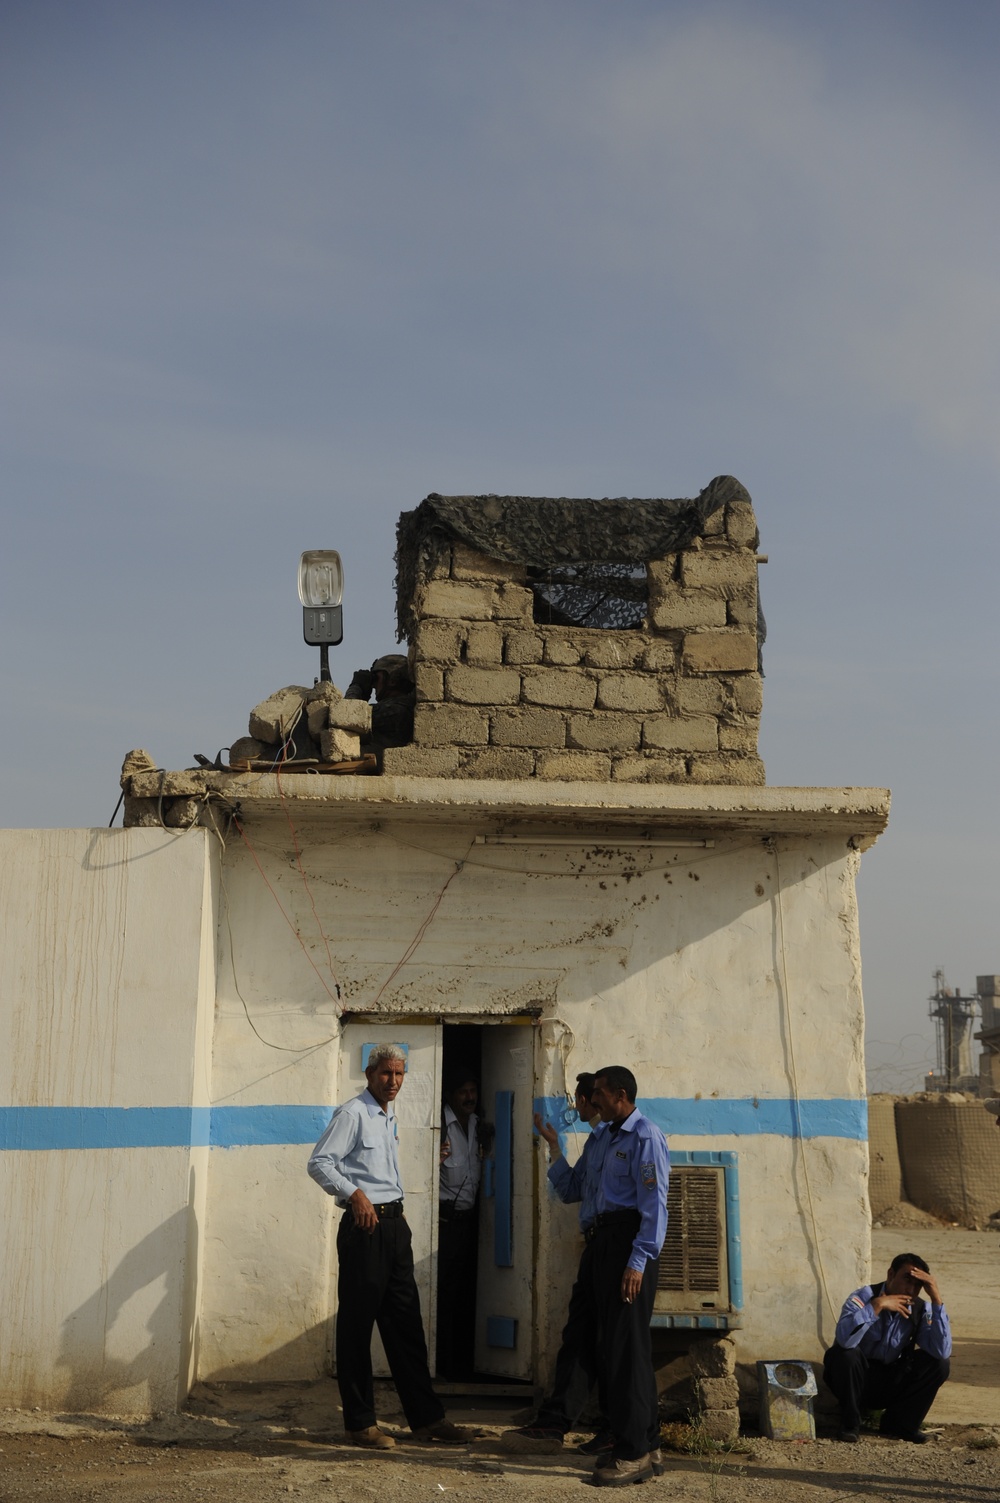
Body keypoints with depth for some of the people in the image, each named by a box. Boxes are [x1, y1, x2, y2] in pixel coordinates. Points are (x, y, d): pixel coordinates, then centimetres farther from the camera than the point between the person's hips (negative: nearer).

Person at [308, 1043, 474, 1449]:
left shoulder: (389, 1117, 18)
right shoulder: (352, 1114, -8)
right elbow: (319, 1162, -16)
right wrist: (354, 1193, -25)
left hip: (394, 1224, 9)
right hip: (365, 1225, -8)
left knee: (406, 1324, 10)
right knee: (357, 1324, -1)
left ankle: (425, 1417, 14)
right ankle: (360, 1423, 7)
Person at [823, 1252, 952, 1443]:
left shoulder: (921, 1310, -7)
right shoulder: (865, 1296, -20)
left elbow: (942, 1352, -25)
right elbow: (844, 1339, -40)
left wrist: (937, 1299, -26)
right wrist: (877, 1305, -40)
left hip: (892, 1384, 4)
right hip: (858, 1380, -4)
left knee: (939, 1363, -16)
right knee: (846, 1354, -36)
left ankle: (899, 1423, 0)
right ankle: (850, 1423, -12)